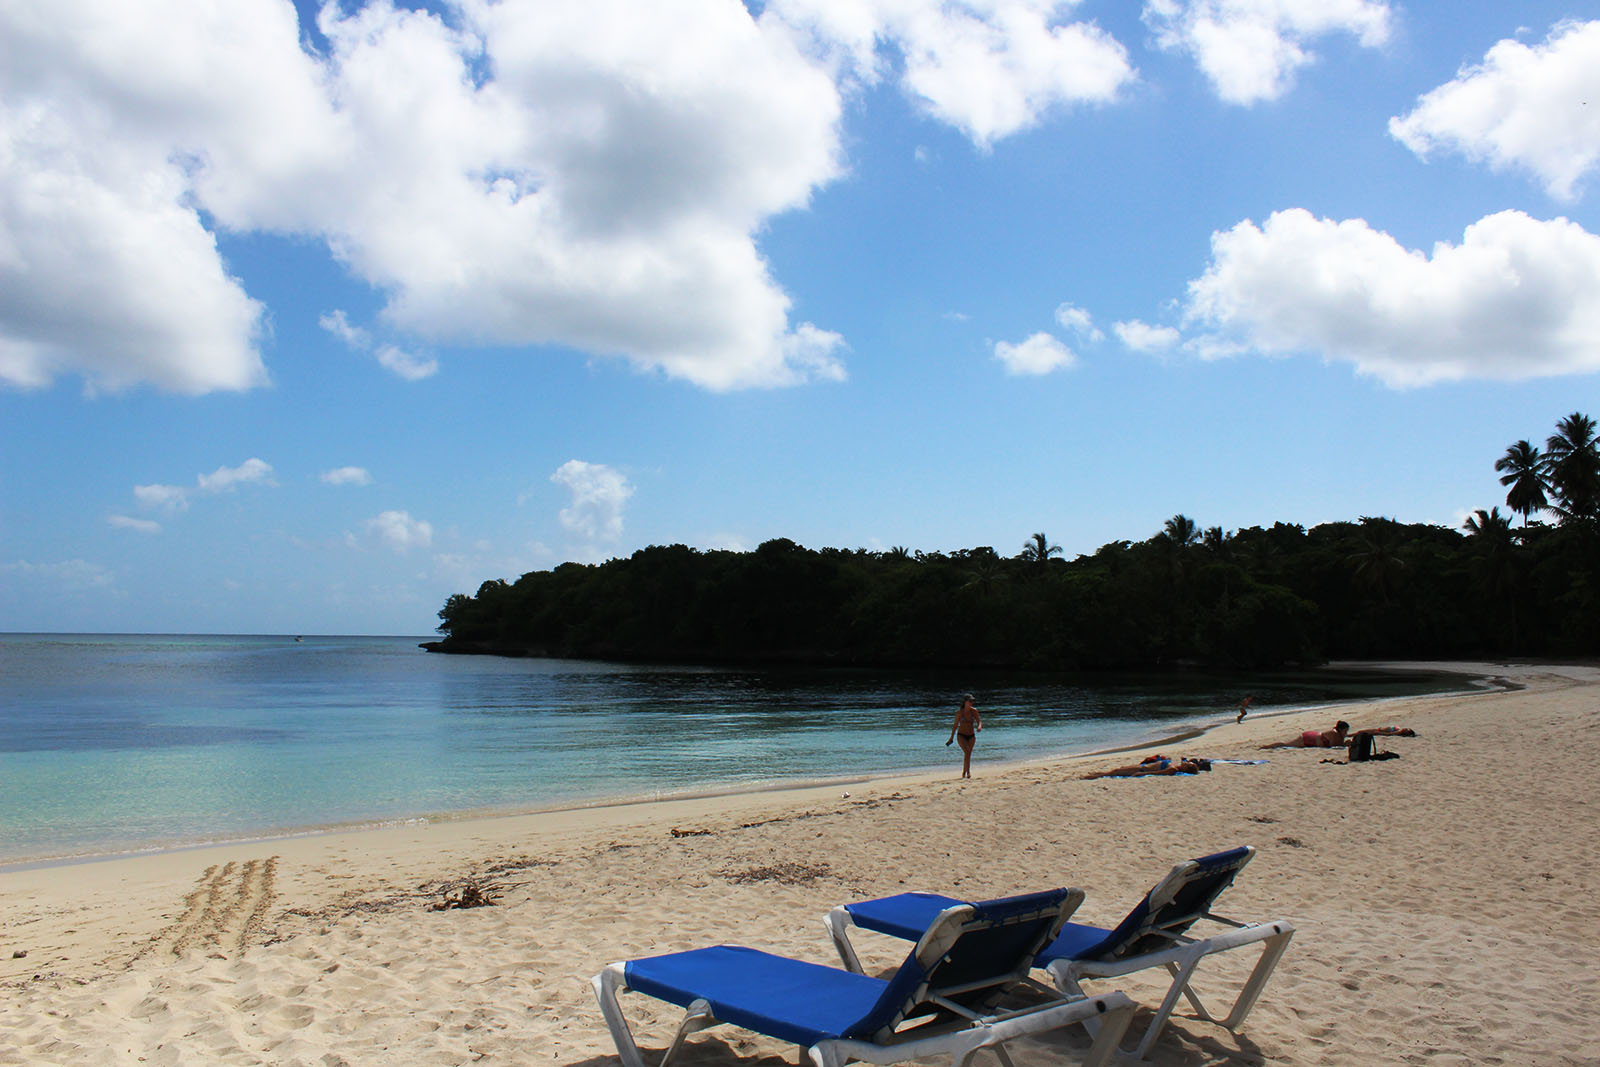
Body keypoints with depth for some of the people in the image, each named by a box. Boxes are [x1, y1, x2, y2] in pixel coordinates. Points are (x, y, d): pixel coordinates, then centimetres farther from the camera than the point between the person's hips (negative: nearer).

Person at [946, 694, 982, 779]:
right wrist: (951, 738, 5)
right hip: (961, 735, -3)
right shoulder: (959, 712, -8)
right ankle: (968, 772, -26)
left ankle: (964, 773, 22)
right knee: (967, 752, -23)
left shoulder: (974, 711, -3)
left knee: (968, 755, 5)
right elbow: (955, 725, 1)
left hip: (971, 736, 3)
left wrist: (979, 727, -28)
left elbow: (979, 722, -2)